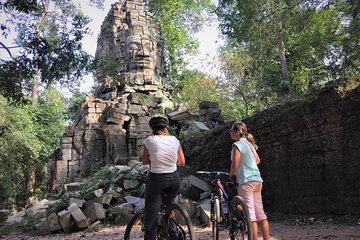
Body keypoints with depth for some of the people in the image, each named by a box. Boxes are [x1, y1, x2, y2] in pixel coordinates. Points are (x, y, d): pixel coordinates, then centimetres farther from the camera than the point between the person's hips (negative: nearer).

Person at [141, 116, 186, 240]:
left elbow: (144, 161, 3)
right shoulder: (175, 140, 0)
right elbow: (182, 162, 7)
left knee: (150, 218, 3)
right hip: (174, 179, 4)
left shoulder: (150, 140, -9)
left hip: (156, 179, -4)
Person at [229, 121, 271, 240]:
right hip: (257, 180, 8)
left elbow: (234, 165, -14)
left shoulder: (237, 145, -10)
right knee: (260, 212, 11)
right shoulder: (249, 143, 15)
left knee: (250, 213, -6)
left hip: (246, 181, -8)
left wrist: (231, 175, 4)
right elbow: (257, 160, 23)